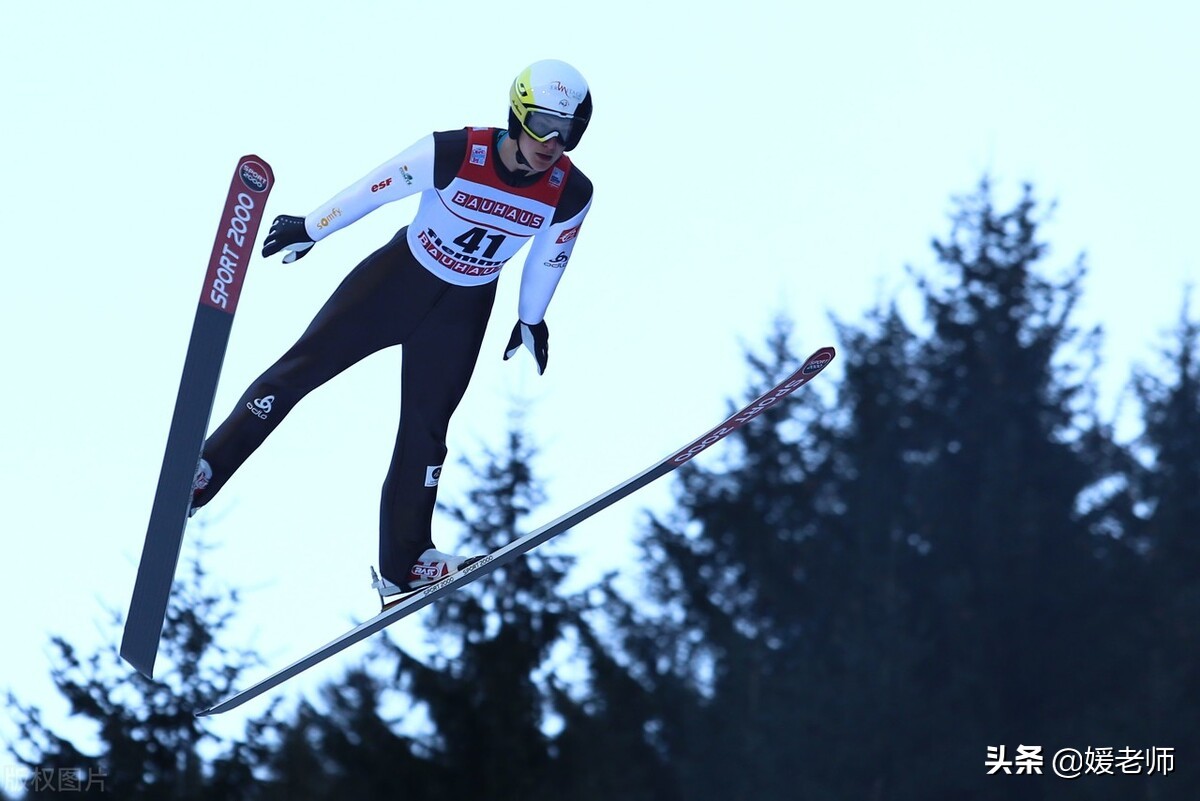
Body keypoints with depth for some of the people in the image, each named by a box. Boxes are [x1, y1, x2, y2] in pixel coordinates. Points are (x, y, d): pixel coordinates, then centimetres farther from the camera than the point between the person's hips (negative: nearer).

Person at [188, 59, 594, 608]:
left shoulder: (572, 195, -18)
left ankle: (403, 565, 18)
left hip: (462, 315, 2)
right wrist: (310, 229, 0)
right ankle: (203, 471, 10)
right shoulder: (451, 155, -28)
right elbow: (373, 190, -13)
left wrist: (531, 320, 16)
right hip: (397, 278, -2)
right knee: (301, 368, -3)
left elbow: (548, 257, 2)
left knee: (425, 432, 6)